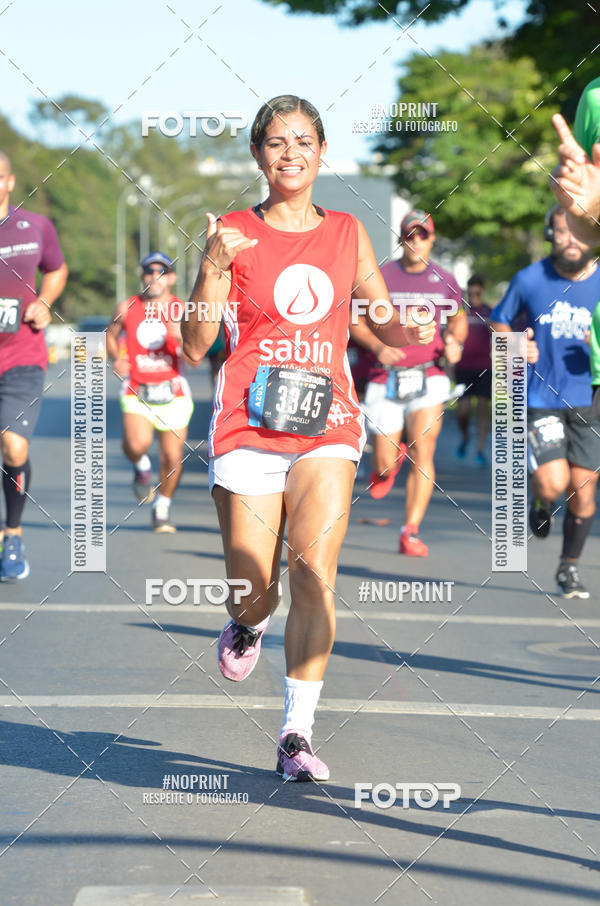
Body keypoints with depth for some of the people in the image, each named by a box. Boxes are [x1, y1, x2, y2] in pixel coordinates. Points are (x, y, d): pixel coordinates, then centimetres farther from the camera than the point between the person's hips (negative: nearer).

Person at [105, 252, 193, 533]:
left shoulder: (182, 311, -2)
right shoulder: (127, 309, 1)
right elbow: (111, 333, 22)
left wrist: (180, 336, -26)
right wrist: (116, 357, 3)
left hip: (172, 392, 0)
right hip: (137, 391, 0)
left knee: (172, 458, 1)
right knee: (137, 445, -25)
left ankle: (163, 508, 27)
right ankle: (142, 467, 12)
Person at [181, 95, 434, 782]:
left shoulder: (346, 233, 10)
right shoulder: (235, 233, 2)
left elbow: (385, 323, 19)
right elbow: (195, 346, -2)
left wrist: (411, 330, -4)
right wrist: (212, 269, -16)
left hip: (326, 422, 1)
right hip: (248, 423, -1)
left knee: (314, 571, -15)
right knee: (253, 591, 0)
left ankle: (297, 734, -10)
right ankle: (248, 624, 39)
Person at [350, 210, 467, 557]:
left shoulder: (445, 280, 5)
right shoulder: (380, 277, -1)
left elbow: (459, 319, 20)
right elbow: (356, 321, 4)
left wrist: (455, 343, -2)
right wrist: (377, 345, -15)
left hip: (429, 376, 0)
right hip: (386, 380, 0)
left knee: (423, 453, -15)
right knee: (384, 466, 3)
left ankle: (411, 533, -9)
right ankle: (393, 456, 43)